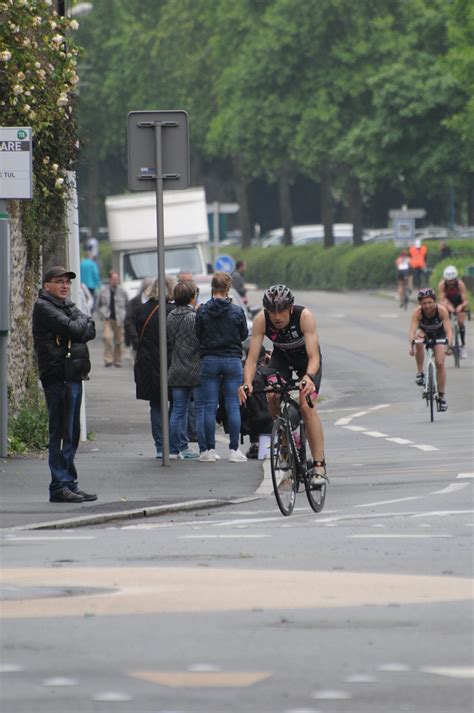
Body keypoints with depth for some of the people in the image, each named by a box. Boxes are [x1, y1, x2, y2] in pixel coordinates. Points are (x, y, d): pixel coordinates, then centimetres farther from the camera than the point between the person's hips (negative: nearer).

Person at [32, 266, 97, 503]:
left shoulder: (68, 306, 20)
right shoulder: (43, 307, -8)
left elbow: (90, 331, 10)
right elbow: (72, 329, -17)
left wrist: (80, 328, -9)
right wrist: (82, 322, 3)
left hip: (74, 375, 9)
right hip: (58, 375, -9)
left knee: (72, 433, 12)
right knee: (61, 433, -9)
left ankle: (69, 484, 17)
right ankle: (60, 487, -8)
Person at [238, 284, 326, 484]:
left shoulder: (304, 316, -36)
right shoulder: (261, 320, -29)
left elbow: (314, 356, -41)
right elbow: (252, 358, -31)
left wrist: (308, 377, -61)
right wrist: (247, 383, -50)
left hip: (306, 358, -3)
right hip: (281, 356, 3)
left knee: (306, 405, -19)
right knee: (272, 396, -23)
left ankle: (319, 465, -15)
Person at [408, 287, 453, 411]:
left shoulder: (442, 310, -33)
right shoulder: (417, 312, -32)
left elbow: (448, 330, -38)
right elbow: (412, 331, -41)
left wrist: (449, 345, -56)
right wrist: (412, 345, -60)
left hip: (438, 335, 0)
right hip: (424, 332, 0)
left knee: (440, 363, -11)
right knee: (419, 338, -35)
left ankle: (441, 396, 2)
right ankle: (420, 372, -21)